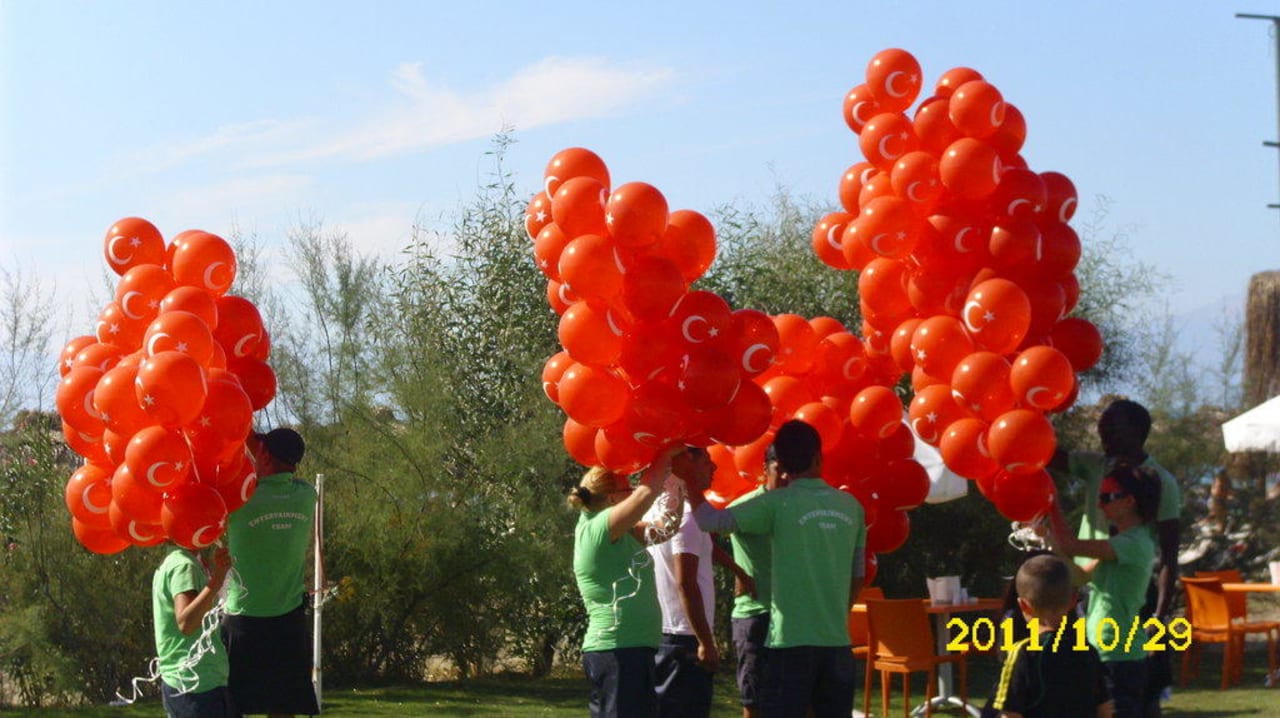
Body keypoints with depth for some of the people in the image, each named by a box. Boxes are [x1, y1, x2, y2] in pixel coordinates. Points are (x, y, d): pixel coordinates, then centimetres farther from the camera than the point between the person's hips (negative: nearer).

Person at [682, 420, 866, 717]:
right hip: (837, 641, 4)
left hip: (790, 640, -4)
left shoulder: (778, 503, -7)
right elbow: (858, 577, 14)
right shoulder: (851, 506, 7)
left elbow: (710, 521, -8)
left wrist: (693, 487, 9)